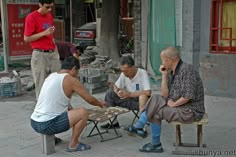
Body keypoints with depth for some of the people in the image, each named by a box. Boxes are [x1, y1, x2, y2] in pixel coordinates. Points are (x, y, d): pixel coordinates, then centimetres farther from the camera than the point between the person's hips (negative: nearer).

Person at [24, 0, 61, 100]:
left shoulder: (49, 16, 14)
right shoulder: (31, 17, -8)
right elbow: (26, 38, -10)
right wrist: (44, 33, -17)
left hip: (53, 54, 6)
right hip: (40, 55, -6)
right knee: (41, 84, -2)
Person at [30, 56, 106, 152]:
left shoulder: (51, 76, 15)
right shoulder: (70, 79, -7)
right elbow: (90, 99, 0)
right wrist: (100, 103, 21)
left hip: (34, 123, 9)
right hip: (47, 125, -9)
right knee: (83, 112, -4)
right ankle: (73, 144, 7)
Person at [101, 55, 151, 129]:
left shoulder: (142, 73, -20)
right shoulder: (124, 74, -4)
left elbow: (148, 92, -32)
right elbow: (116, 86, 9)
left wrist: (129, 94, -26)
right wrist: (118, 92, -16)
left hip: (141, 101, -6)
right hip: (129, 101, 6)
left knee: (143, 96, -39)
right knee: (110, 93, -7)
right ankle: (113, 122, -2)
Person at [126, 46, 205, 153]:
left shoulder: (187, 69, -18)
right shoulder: (171, 73, 10)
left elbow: (188, 95, -26)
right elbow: (165, 95, 5)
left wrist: (173, 104, -13)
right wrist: (164, 75, -1)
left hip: (191, 110, -8)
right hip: (179, 106, 8)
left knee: (156, 112, -14)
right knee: (155, 99, -5)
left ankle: (156, 144, 5)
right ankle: (139, 127, -3)